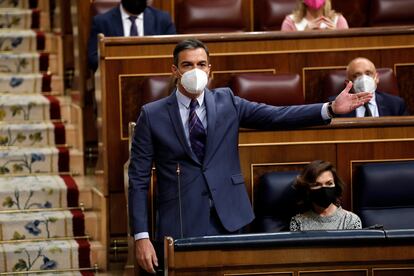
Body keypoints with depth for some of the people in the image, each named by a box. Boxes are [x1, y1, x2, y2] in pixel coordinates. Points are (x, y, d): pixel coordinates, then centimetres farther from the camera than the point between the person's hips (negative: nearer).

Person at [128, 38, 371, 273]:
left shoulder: (227, 102, 7)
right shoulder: (152, 115, 0)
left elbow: (277, 116, -3)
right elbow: (139, 180, -1)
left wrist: (331, 109, -16)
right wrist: (141, 237, -9)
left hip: (228, 221, 2)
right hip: (180, 226, -2)